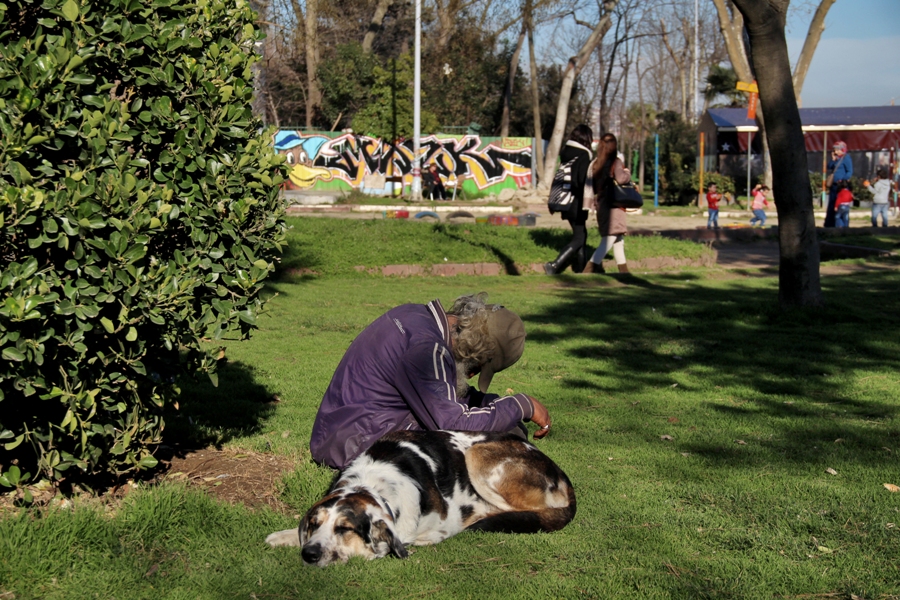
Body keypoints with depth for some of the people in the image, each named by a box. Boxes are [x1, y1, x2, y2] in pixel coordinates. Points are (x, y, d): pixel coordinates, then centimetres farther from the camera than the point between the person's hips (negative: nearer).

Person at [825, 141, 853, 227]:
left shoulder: (846, 158, -7)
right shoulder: (836, 158, 15)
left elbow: (850, 172, -10)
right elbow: (829, 168, 13)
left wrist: (843, 180, -19)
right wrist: (833, 159, 1)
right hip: (833, 184, 8)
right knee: (831, 204, 10)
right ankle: (829, 224, 16)